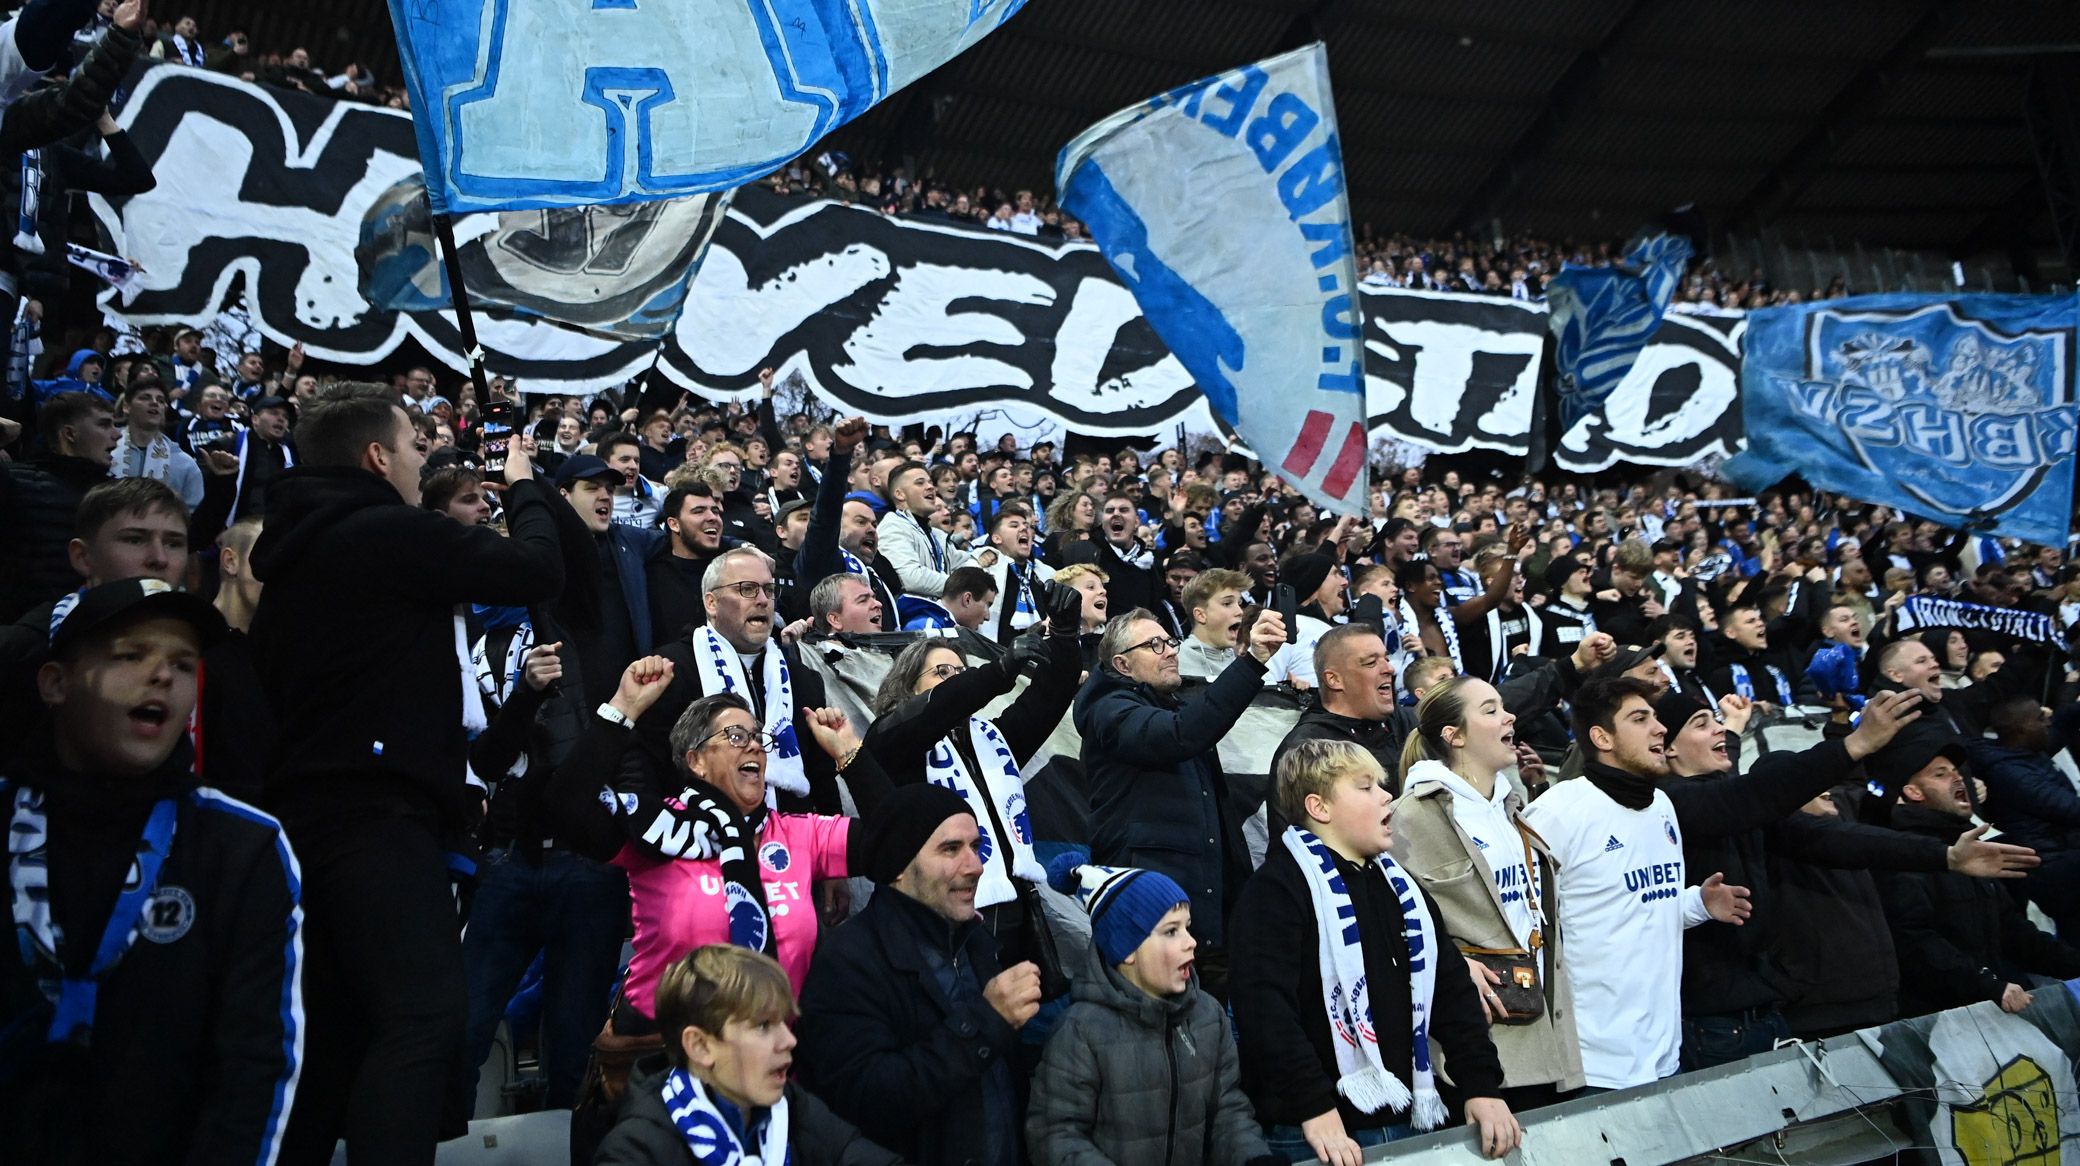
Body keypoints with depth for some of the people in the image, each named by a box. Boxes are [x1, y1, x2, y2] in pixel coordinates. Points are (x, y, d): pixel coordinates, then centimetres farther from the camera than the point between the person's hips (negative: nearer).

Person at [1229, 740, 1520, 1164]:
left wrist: (1483, 1085, 5)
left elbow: (1451, 988, 15)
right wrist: (1314, 1110, -25)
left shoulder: (1400, 885, 15)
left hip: (1406, 1121, 7)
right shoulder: (1278, 888, -10)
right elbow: (1265, 1005, -20)